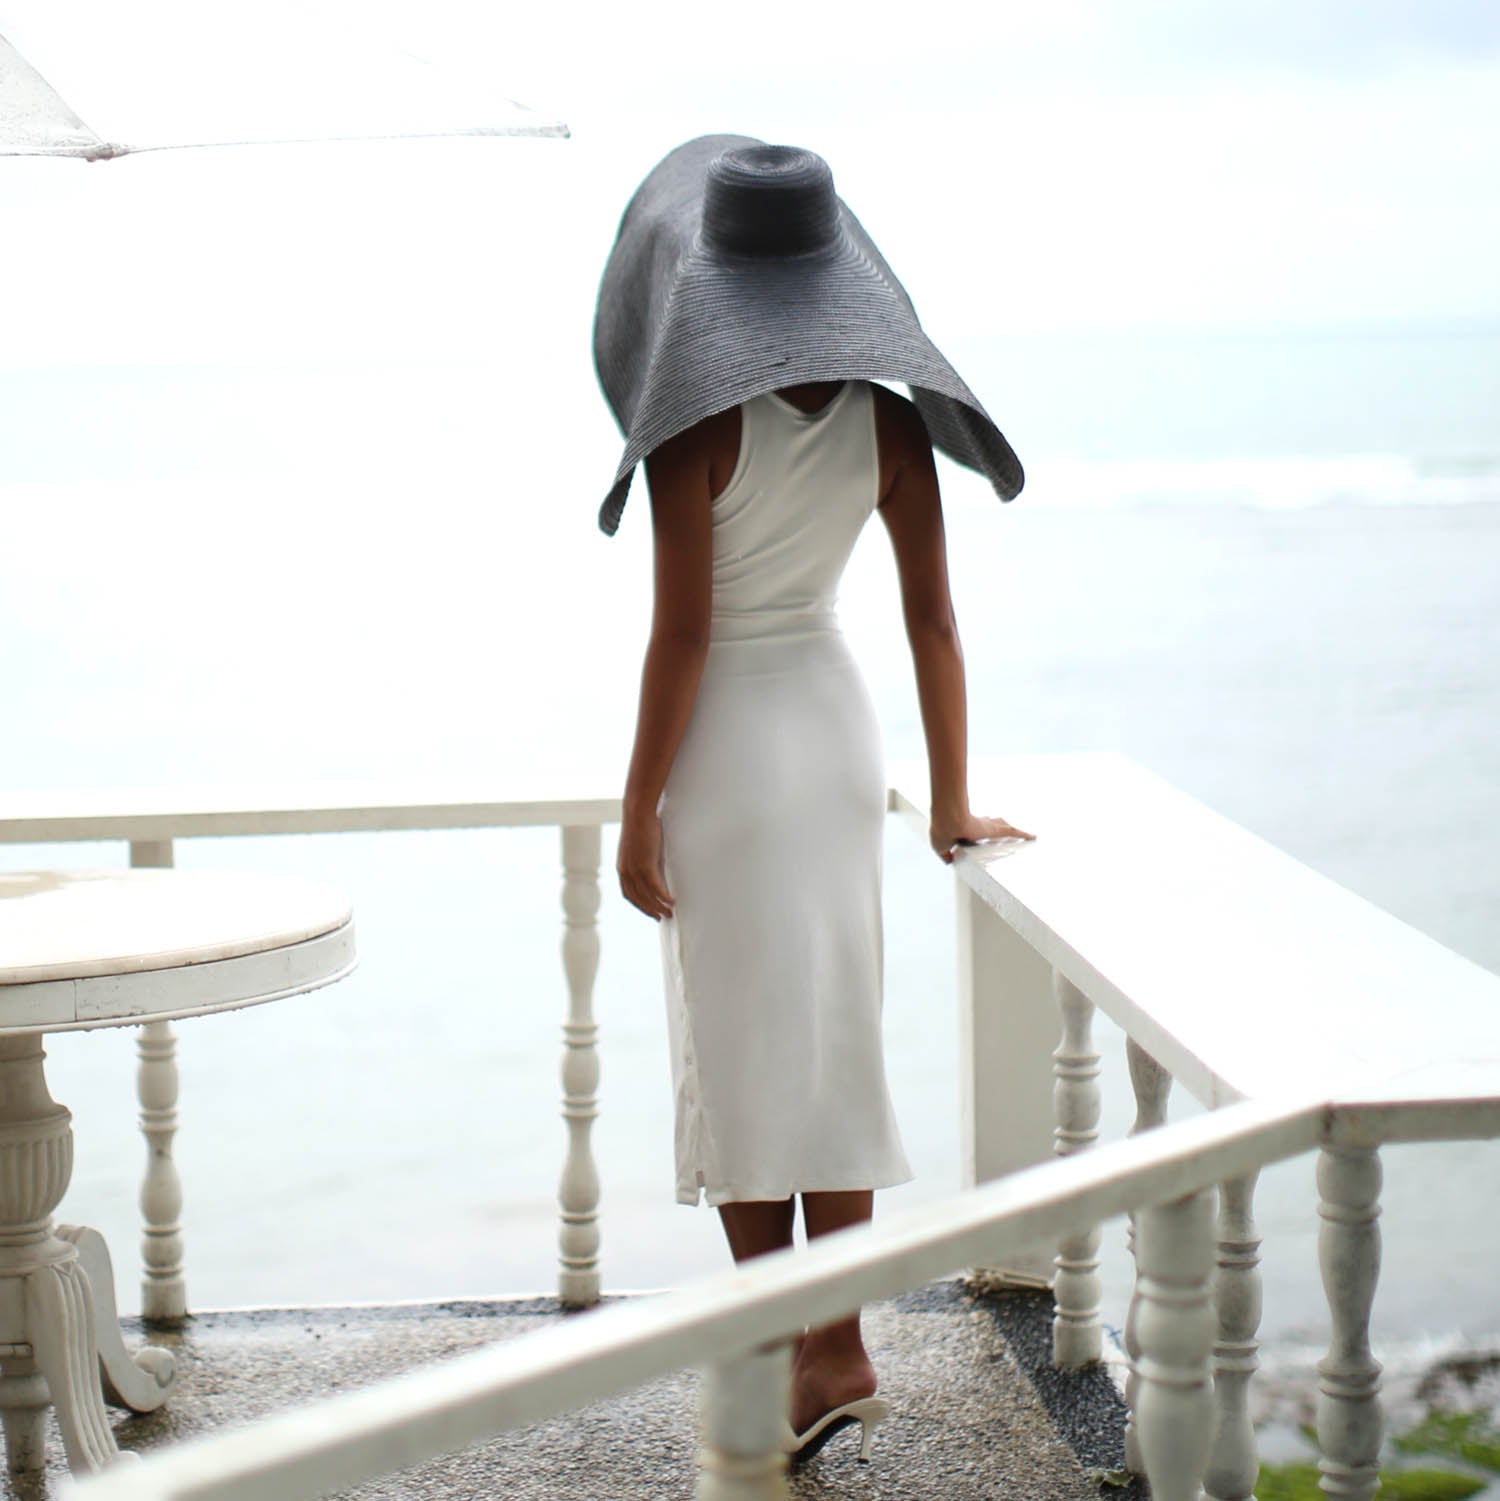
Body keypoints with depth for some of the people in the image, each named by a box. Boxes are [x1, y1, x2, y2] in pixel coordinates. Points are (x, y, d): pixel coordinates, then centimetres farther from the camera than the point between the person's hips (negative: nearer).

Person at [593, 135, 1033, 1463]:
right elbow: (933, 619, 1)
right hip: (835, 718, 5)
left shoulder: (696, 418, -17)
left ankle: (775, 1346, 15)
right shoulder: (886, 421, -2)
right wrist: (951, 800, 9)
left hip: (725, 744, -5)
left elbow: (682, 635, -17)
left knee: (739, 1047, 6)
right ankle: (837, 1349, 16)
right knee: (834, 1034, 12)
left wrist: (637, 809, -9)